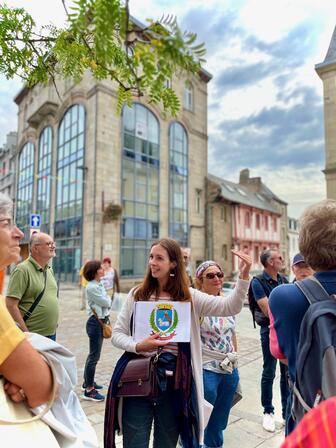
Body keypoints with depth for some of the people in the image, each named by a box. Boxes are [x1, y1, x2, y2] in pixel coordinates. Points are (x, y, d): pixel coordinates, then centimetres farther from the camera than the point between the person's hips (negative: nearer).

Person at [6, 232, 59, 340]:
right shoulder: (22, 270, -15)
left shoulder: (49, 270, 10)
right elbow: (11, 305, -19)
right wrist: (26, 333, -18)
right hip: (33, 336, -7)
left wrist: (54, 325, 14)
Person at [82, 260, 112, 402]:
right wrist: (107, 300, 2)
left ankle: (88, 381, 34)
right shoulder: (91, 287, -18)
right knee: (94, 356, -4)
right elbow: (106, 302, -17)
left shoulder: (99, 285, 9)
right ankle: (89, 390, 5)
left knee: (93, 354, 20)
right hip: (95, 322, -9)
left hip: (101, 321, 9)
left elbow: (107, 303, 10)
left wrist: (106, 301, -9)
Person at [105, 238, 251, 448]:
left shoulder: (189, 297, -2)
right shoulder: (137, 294, 1)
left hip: (174, 383, 0)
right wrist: (138, 346, -16)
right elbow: (117, 333, 3)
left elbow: (230, 307, -11)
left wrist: (243, 276, -25)